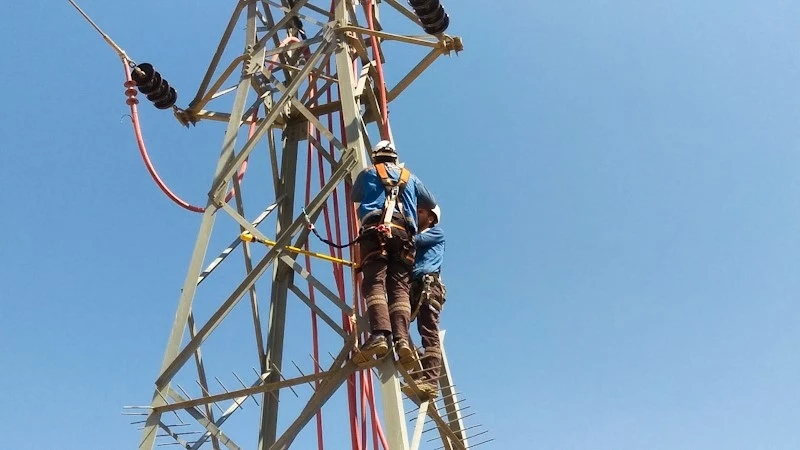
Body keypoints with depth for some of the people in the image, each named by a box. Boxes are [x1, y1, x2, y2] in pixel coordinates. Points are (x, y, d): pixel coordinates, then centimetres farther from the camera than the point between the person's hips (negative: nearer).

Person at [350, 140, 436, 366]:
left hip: (375, 230, -2)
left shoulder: (367, 173, 23)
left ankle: (379, 335, -34)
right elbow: (431, 203, 42)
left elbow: (354, 198, 40)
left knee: (374, 283, -14)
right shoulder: (410, 178, 29)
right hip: (403, 232, 2)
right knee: (400, 287, -5)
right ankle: (402, 339, -24)